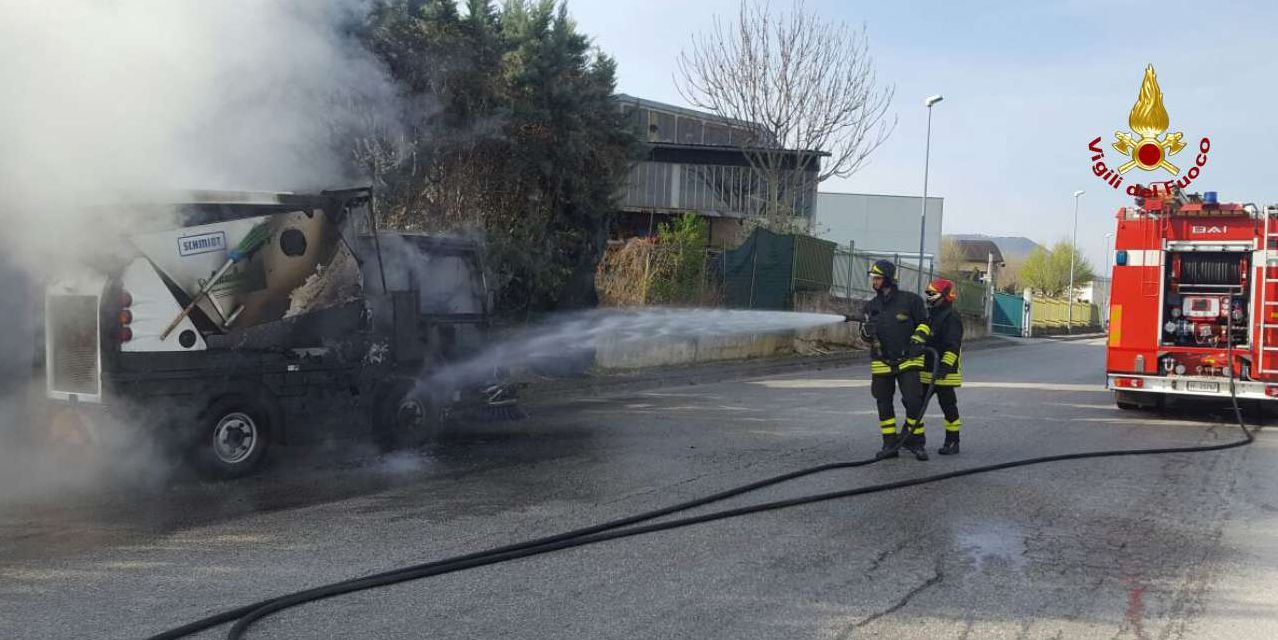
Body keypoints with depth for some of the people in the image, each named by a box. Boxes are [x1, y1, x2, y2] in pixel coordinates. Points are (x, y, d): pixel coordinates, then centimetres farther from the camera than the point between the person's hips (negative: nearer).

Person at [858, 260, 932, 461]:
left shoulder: (910, 300, -4)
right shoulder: (871, 306, 9)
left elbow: (924, 323, 3)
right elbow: (865, 335, 12)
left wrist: (917, 339, -12)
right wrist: (867, 331, -10)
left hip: (908, 360, -4)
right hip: (881, 362, 4)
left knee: (913, 402, -10)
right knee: (884, 404, 6)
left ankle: (916, 442, 3)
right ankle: (890, 444, 15)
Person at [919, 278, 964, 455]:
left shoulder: (952, 318, -13)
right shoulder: (930, 315, 17)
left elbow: (953, 347, -22)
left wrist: (944, 366, -30)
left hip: (944, 373, -9)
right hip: (926, 372, 9)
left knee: (948, 406, -1)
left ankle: (952, 442, 6)